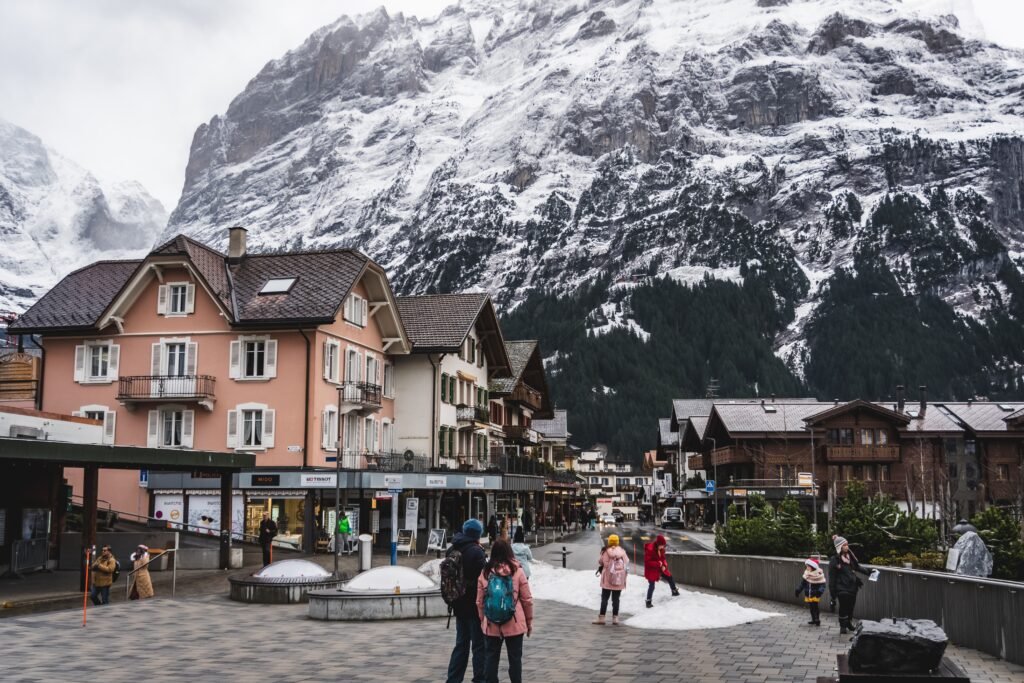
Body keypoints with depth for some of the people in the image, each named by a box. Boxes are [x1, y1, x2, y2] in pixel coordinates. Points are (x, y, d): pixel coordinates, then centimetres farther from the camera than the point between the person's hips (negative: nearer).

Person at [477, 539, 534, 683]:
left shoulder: (485, 572, -1)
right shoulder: (517, 571, -6)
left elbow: (479, 601, 4)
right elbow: (527, 599, -3)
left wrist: (483, 620, 16)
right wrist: (529, 621, 7)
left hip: (491, 625, 2)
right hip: (514, 624, -2)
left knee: (492, 658, 10)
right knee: (515, 658, 8)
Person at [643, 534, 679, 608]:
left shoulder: (661, 549, -3)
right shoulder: (650, 549, -29)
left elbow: (663, 558, 10)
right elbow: (647, 562, -27)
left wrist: (664, 565, -10)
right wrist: (658, 564, -29)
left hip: (660, 568, 8)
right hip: (651, 570, -8)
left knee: (670, 578, 18)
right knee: (651, 586, -6)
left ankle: (674, 591, 42)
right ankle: (648, 602, 7)